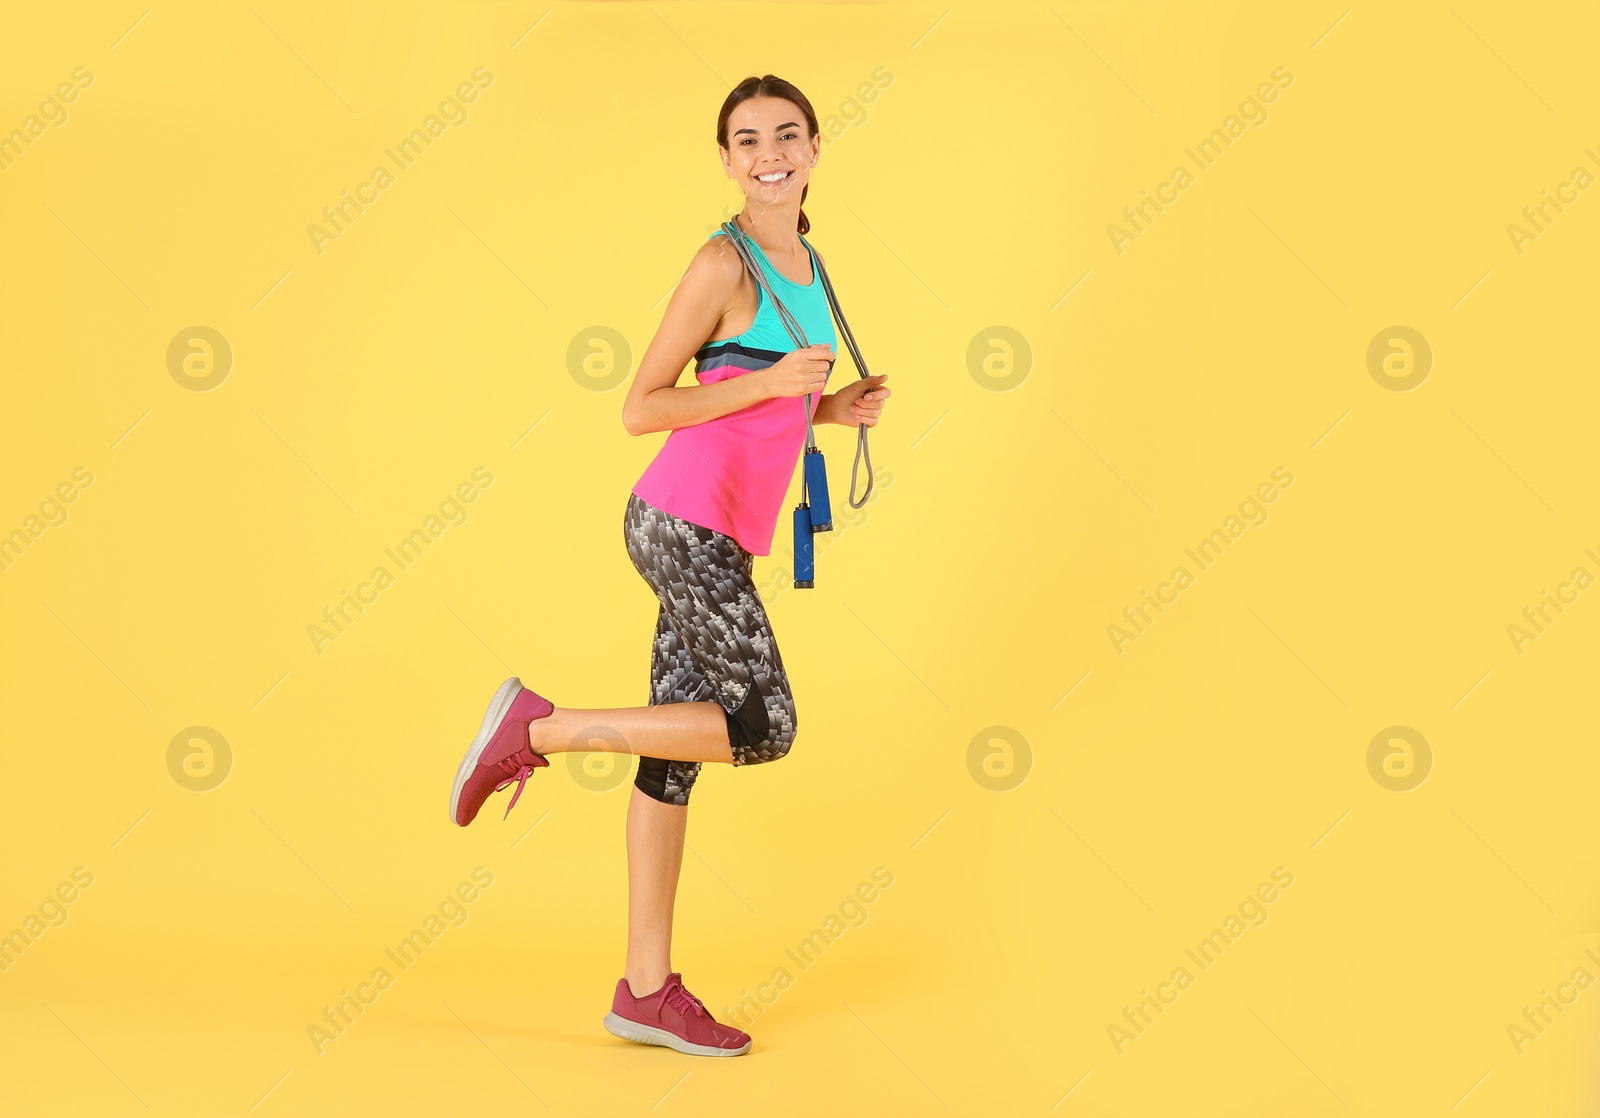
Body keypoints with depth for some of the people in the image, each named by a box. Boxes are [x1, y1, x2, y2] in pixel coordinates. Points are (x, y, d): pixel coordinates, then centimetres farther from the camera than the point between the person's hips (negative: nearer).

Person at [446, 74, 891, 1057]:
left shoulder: (807, 264, 16)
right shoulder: (724, 264, -9)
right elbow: (641, 408, -10)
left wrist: (833, 408, 7)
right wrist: (772, 381, -15)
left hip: (718, 538, 8)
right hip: (687, 523, -8)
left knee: (678, 751, 8)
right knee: (765, 727, -12)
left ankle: (647, 991, 12)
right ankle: (537, 728, -2)